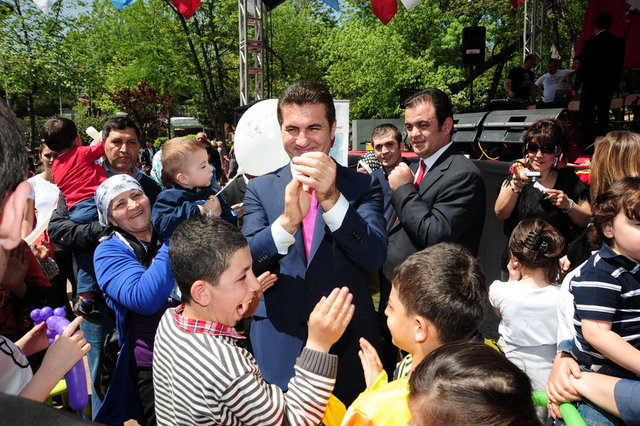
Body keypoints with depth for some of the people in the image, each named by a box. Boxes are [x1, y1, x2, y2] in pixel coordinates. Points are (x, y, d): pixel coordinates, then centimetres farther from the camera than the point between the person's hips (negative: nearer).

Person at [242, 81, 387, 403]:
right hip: (279, 351, 1)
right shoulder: (260, 189, 1)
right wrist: (287, 221, -30)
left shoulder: (362, 186, -3)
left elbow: (374, 258, -15)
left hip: (348, 349, 0)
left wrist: (331, 199, -29)